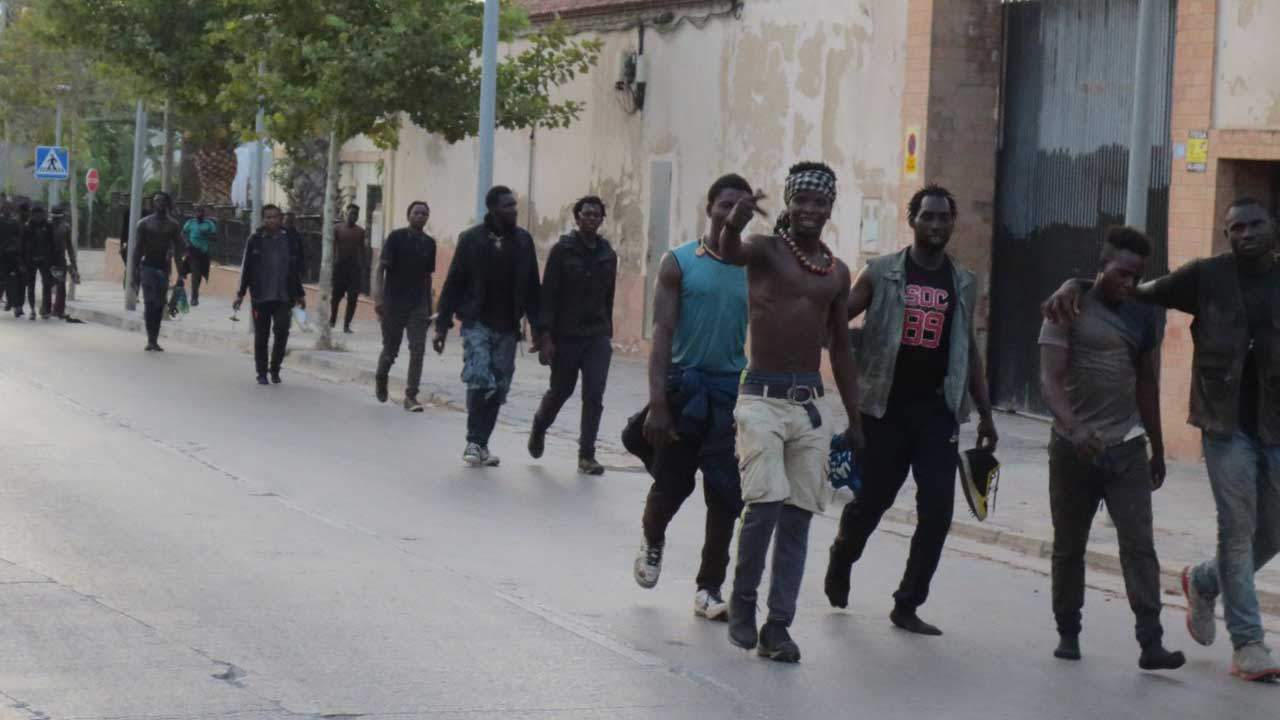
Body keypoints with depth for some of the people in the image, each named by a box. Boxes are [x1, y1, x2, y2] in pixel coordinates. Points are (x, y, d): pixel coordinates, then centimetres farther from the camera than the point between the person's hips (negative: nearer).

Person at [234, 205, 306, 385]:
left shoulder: (289, 240, 5)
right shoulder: (255, 240, 0)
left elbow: (296, 270, 12)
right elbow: (246, 269, 3)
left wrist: (300, 294, 13)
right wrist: (241, 294, 1)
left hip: (284, 296, 1)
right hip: (261, 296, -1)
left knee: (282, 331, -9)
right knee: (261, 336, 4)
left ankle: (275, 368, 10)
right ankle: (262, 372, 15)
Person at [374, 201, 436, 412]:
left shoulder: (429, 243, 8)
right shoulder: (396, 237, -4)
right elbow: (381, 268, -8)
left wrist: (429, 307, 15)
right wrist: (378, 297, -19)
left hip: (418, 305, 3)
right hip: (394, 303, -3)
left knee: (418, 349, -9)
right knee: (390, 349, 7)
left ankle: (411, 396, -7)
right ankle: (380, 379, 37)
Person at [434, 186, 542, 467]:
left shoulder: (523, 240, 5)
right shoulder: (471, 239, -4)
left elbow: (532, 288, 9)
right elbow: (453, 283, -1)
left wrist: (537, 327, 6)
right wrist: (442, 324, -4)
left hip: (507, 328, 4)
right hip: (477, 324, -3)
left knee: (497, 390, 5)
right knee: (480, 381, -16)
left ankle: (480, 444, 16)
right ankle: (475, 442, -6)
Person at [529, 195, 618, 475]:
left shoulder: (608, 255, 7)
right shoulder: (562, 250, -5)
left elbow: (608, 298, 13)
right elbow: (548, 295, -8)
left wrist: (608, 333, 12)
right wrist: (546, 337, -14)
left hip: (598, 338, 3)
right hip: (566, 336, -3)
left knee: (594, 397, -6)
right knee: (560, 391, 11)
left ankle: (587, 455, -1)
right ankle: (539, 428, 41)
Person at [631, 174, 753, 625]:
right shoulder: (679, 263, -3)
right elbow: (663, 334, -7)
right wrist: (658, 402, -15)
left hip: (733, 390, 2)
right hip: (684, 385, -2)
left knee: (725, 497, -2)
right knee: (670, 485, 6)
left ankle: (709, 588, 10)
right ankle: (652, 543, 38)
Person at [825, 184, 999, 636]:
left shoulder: (963, 284, 11)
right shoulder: (882, 273, 1)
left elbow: (969, 352, 17)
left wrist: (985, 415, 15)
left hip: (937, 411, 3)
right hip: (886, 408, -3)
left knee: (938, 510, -6)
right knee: (870, 501, 6)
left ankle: (907, 605, 5)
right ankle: (840, 563, 38)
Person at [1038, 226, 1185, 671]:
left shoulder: (1144, 319, 10)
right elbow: (1050, 378, -16)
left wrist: (1158, 449, 20)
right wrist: (1073, 427, -32)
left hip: (1127, 448, 3)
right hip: (1074, 447, -3)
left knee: (1139, 545, -8)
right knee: (1069, 547, 8)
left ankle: (1151, 643, -13)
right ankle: (1068, 633, 22)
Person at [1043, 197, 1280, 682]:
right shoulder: (1207, 277, 0)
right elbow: (1133, 292, 3)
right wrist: (1077, 285, -12)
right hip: (1227, 423, -3)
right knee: (1237, 528, -5)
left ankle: (1203, 583, 36)